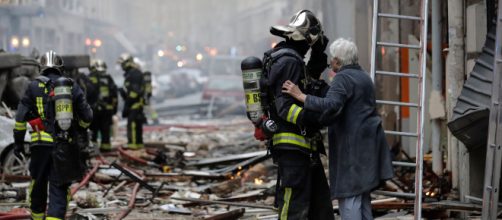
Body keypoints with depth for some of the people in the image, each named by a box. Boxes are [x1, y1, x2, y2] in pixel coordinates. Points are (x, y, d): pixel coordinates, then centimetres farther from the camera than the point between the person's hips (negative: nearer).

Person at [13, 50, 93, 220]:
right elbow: (87, 117, 7)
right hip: (66, 147, 0)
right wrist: (77, 128, 28)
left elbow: (21, 117, 0)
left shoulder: (34, 87, 3)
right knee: (60, 188, 1)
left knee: (38, 185, 17)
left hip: (41, 143, 0)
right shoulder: (73, 87, 6)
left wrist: (18, 142, 6)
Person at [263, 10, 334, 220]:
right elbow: (285, 106, -24)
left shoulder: (288, 58, 16)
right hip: (292, 146, -11)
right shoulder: (289, 62, -16)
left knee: (320, 199, 16)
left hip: (303, 146, 11)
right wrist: (305, 119, -38)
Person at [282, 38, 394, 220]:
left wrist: (301, 96, -25)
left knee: (349, 197, -9)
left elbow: (331, 105, -27)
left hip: (353, 146, -10)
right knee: (363, 197, 14)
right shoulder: (364, 77, 20)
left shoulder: (343, 78, -11)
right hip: (367, 143, 10)